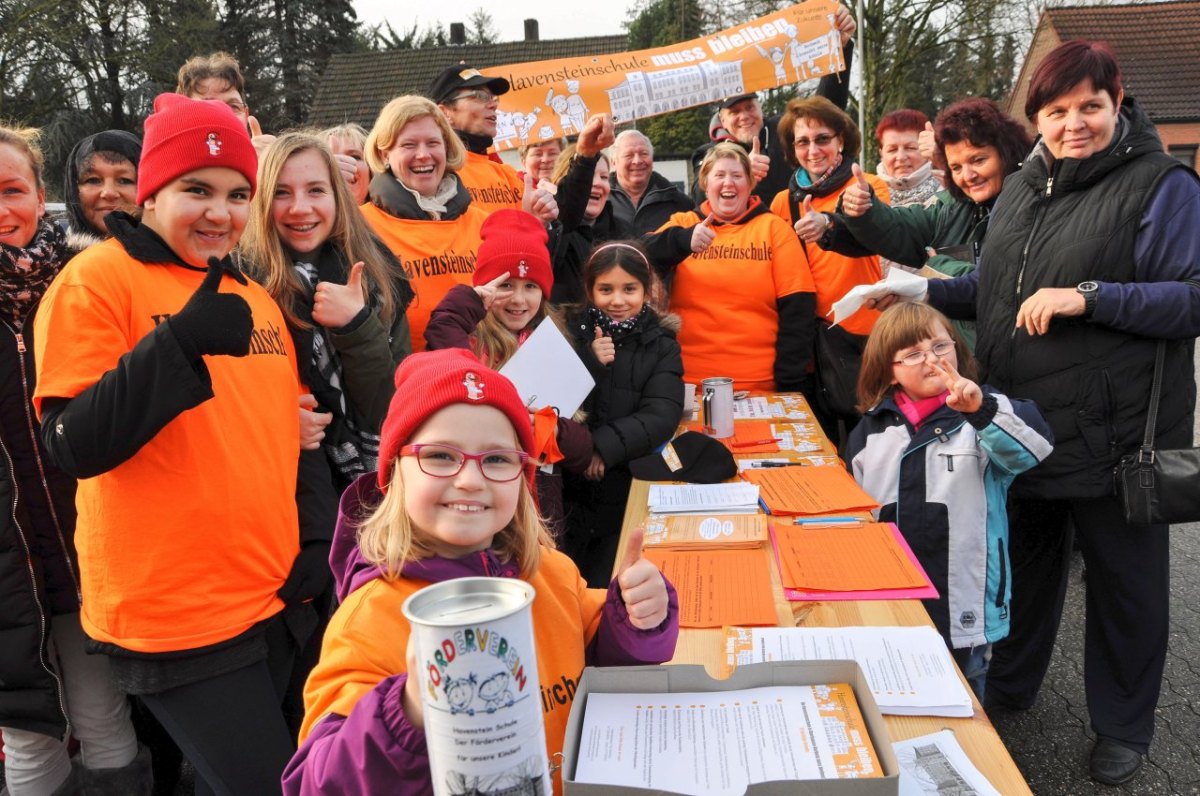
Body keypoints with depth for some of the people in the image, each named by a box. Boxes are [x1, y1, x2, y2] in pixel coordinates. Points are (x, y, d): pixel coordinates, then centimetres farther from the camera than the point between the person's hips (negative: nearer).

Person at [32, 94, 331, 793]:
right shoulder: (96, 280, -7)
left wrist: (315, 538, 6)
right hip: (174, 619, -6)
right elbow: (76, 446, -16)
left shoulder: (256, 296, 11)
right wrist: (179, 340, -26)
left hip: (277, 603, 7)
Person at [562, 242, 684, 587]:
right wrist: (588, 363, -16)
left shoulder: (661, 346, 4)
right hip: (567, 482, 0)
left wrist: (604, 446, -20)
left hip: (630, 483, 0)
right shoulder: (569, 330, 4)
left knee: (607, 586, -3)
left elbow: (661, 418, -9)